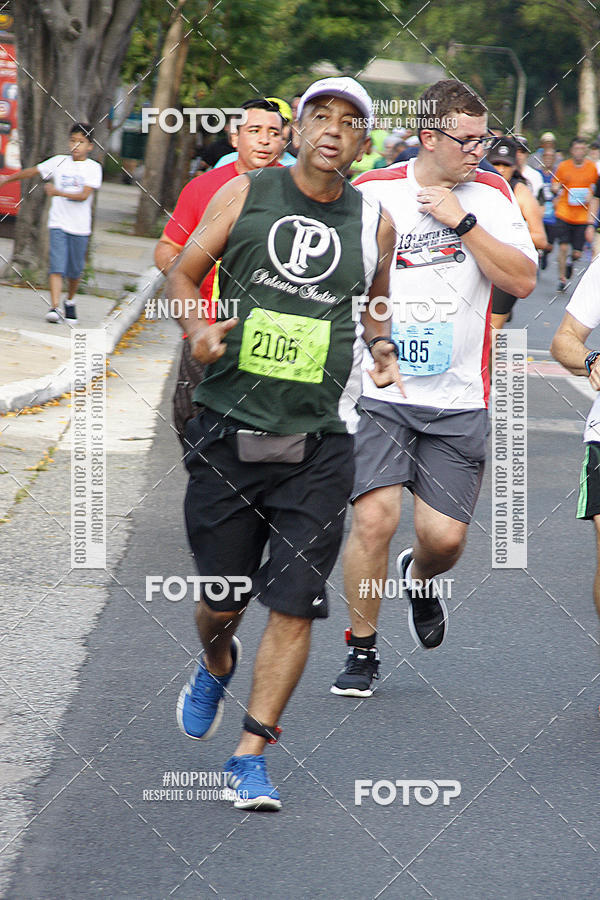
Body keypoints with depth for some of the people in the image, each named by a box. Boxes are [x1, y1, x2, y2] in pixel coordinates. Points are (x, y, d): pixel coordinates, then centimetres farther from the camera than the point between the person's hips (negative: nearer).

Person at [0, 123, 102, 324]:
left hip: (80, 226, 0)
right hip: (58, 223, 0)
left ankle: (70, 302, 33)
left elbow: (84, 195, -14)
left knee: (75, 270, 8)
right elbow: (32, 171, 15)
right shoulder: (59, 162, 5)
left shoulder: (93, 168, -2)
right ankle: (54, 307, -22)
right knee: (57, 265, -14)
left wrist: (59, 192, -26)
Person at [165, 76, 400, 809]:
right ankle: (216, 666, 44)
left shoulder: (374, 222, 6)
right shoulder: (244, 194, 1)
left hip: (317, 444, 1)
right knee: (222, 599, 8)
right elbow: (183, 274, 8)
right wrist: (197, 327, -11)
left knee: (294, 605, -5)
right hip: (230, 430, -1)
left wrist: (381, 347, 7)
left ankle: (251, 755, 5)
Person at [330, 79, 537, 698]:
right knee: (374, 519, -15)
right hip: (377, 390, -2)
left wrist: (464, 222, -13)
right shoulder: (370, 194, -1)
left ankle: (419, 577, 36)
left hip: (458, 401, 2)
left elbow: (522, 281, -6)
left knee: (444, 536, -3)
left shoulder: (490, 195, 4)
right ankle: (361, 650, 4)